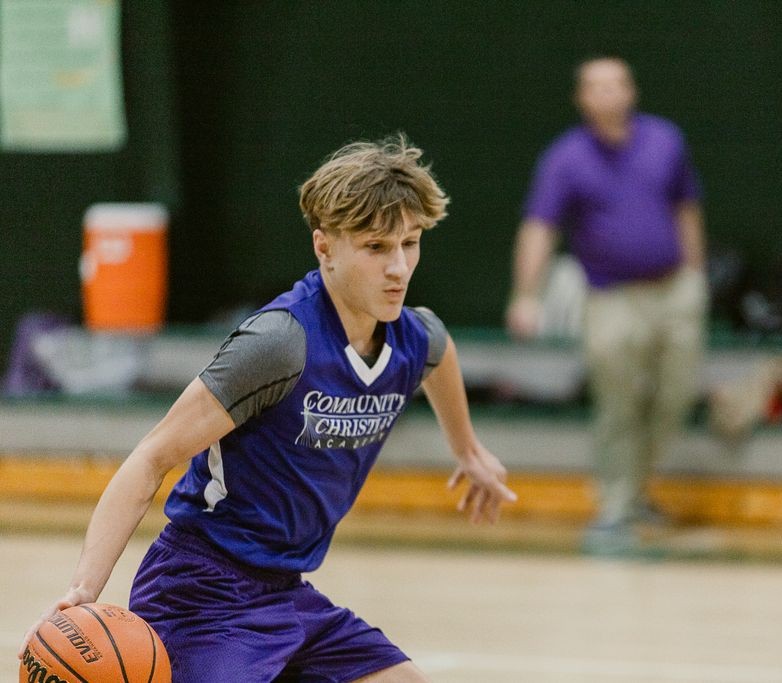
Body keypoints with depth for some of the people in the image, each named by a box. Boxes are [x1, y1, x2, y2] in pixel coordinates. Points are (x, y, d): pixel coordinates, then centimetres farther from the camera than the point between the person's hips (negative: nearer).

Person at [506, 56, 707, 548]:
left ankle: (637, 489, 25)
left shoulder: (665, 140, 4)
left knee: (676, 396, 6)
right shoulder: (565, 159, -7)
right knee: (620, 411, -3)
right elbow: (539, 229, -15)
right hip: (614, 301, -4)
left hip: (675, 291, 4)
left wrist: (694, 276, 14)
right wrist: (526, 296, -26)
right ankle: (615, 512, 6)